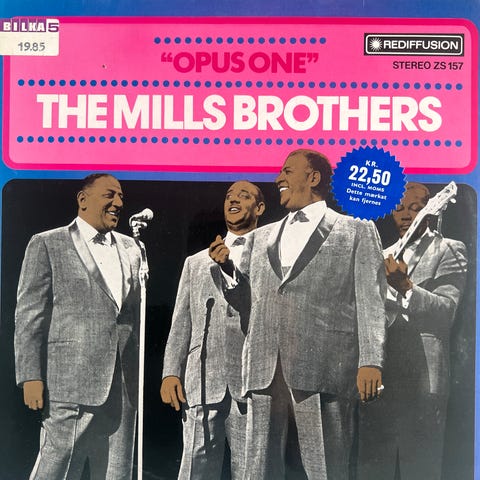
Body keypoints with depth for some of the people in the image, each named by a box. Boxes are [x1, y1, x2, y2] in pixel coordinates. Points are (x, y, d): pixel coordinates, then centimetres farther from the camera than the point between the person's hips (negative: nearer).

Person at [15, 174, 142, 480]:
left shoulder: (130, 249, 15)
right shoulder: (47, 245, 2)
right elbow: (29, 316, -2)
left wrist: (139, 375, 13)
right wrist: (31, 377, -9)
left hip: (124, 387, 5)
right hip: (71, 384, -4)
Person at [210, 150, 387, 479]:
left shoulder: (356, 231, 9)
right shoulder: (264, 235, 24)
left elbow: (370, 300, 1)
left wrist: (370, 361, -10)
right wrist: (227, 264, 11)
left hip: (322, 368, -4)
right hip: (264, 369, 5)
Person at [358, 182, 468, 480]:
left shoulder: (449, 250, 2)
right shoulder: (383, 256, 19)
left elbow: (446, 312, -12)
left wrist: (406, 286, -25)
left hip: (422, 381, -5)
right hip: (378, 378, 5)